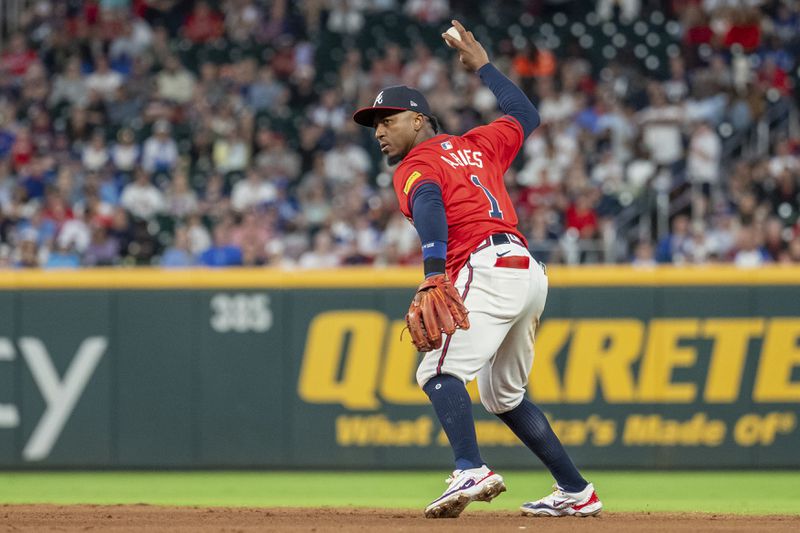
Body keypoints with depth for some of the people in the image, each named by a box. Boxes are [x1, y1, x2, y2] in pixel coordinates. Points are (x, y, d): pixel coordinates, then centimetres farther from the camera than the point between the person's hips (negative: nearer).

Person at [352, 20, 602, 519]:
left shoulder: (416, 164, 2)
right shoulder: (476, 145, 24)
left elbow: (429, 206, -19)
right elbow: (526, 116, 40)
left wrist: (434, 271, -35)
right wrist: (483, 65, 45)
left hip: (487, 268, -9)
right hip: (530, 271, 9)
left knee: (438, 370, -20)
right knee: (504, 394, 22)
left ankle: (471, 472, -41)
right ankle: (576, 492, 22)